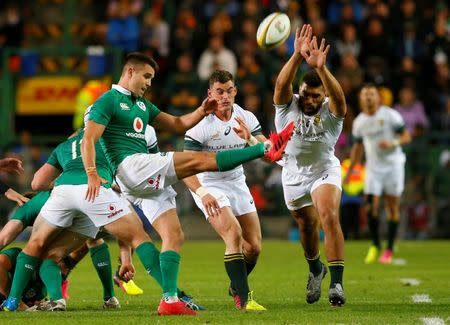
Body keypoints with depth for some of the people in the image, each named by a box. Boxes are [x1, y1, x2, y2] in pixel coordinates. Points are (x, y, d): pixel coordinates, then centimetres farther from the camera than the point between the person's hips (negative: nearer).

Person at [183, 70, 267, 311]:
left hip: (237, 182, 5)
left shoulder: (246, 119, -4)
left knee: (254, 246, 3)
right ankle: (243, 298, -21)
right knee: (234, 234, -26)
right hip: (208, 185, -5)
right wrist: (202, 193, -34)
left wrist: (250, 139, -31)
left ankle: (236, 286, 32)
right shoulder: (200, 124, -18)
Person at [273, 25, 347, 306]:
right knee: (307, 226, 16)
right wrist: (297, 56, -55)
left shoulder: (330, 111, -22)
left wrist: (321, 68, -63)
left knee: (329, 217, -25)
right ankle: (316, 270, 47)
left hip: (325, 171, -2)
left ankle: (336, 283, -26)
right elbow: (282, 84, -39)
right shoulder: (287, 106, -18)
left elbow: (338, 97, -46)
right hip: (294, 175, 2)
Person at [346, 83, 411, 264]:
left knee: (392, 206, -2)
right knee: (371, 206, -10)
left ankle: (389, 249, 6)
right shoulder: (359, 122, 5)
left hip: (393, 166, -3)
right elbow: (358, 147, 17)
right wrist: (350, 170, 14)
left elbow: (406, 137, -4)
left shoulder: (390, 115, -6)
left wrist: (393, 143, -23)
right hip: (373, 167, 3)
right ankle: (375, 246, 7)